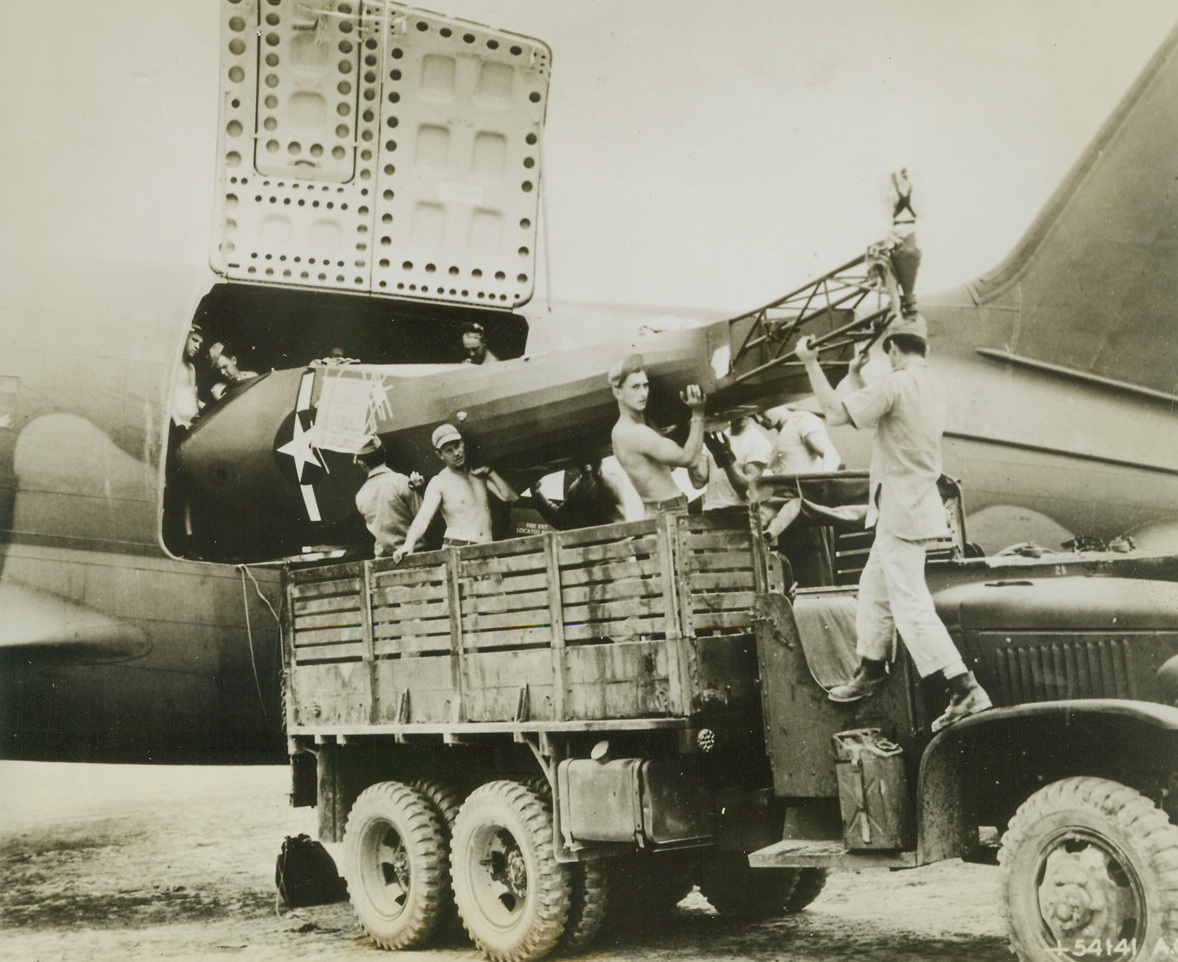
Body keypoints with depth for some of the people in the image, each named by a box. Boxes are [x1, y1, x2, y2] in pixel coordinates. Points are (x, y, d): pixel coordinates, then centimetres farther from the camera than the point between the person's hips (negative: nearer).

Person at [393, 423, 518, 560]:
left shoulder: (479, 473, 16)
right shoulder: (439, 483, 1)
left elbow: (512, 497, 12)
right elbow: (423, 518, -13)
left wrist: (489, 472, 4)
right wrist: (409, 543, -31)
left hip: (488, 549, 4)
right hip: (456, 550, -4)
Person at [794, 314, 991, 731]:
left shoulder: (895, 383, -17)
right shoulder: (934, 387, 12)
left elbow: (837, 414, -19)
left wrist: (811, 364, -11)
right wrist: (855, 379, 24)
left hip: (901, 513, -10)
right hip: (918, 507, 10)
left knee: (911, 606, -9)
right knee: (874, 588, 22)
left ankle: (965, 689, -12)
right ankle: (870, 671, 34)